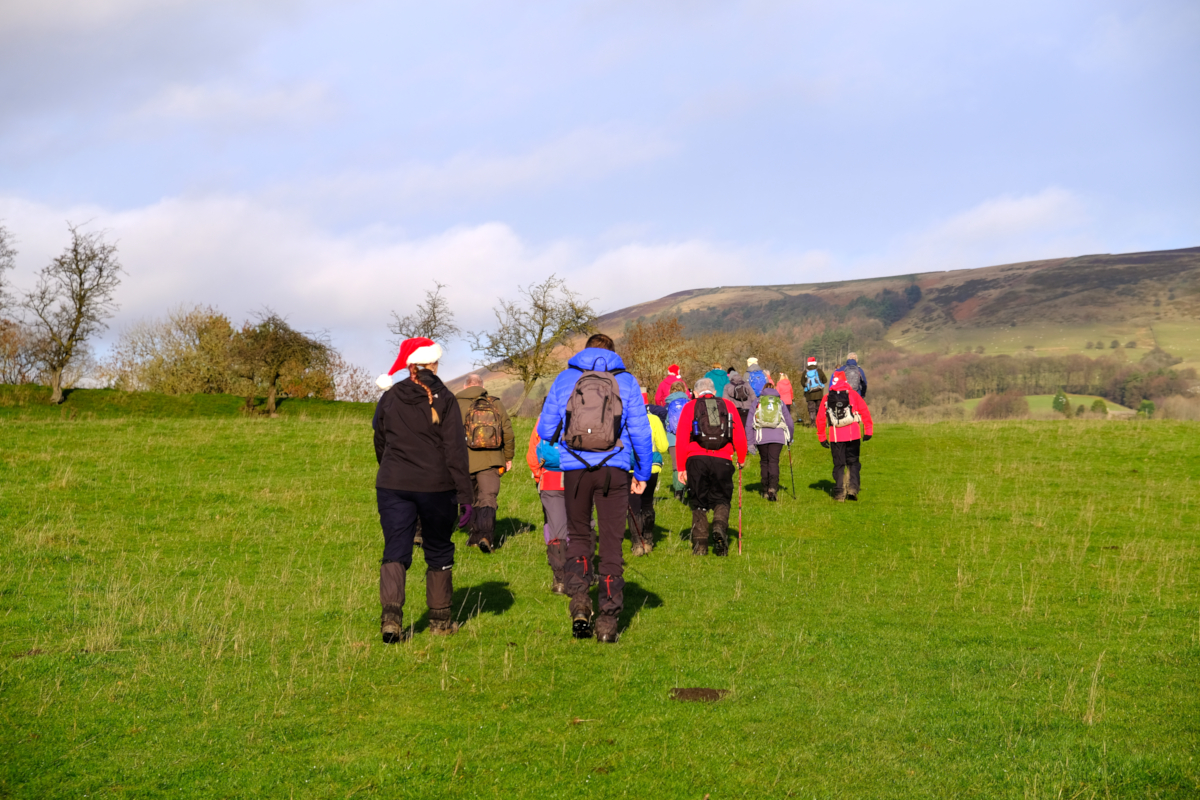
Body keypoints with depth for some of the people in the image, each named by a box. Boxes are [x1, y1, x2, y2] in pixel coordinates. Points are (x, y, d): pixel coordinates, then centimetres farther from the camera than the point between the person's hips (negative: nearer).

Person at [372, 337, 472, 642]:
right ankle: (440, 620, 21)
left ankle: (391, 614, -20)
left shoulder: (389, 398, 4)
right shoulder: (443, 399, -7)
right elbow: (455, 450, -9)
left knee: (395, 551, 1)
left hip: (392, 486, 2)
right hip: (436, 487, -2)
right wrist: (465, 495, -6)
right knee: (438, 553, 12)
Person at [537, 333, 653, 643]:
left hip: (574, 469, 1)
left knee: (578, 535, 17)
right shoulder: (626, 381, 6)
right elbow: (640, 432, 5)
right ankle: (608, 619, 3)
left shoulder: (565, 378, 7)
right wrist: (642, 473, 14)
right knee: (611, 544, 5)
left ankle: (578, 597, -4)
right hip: (614, 470, 0)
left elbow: (545, 430, 10)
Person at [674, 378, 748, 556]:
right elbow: (740, 435, 10)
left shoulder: (690, 407, 12)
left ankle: (700, 543, 3)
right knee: (721, 499, 11)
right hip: (722, 460, 0)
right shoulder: (728, 405, 14)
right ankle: (720, 527, -17)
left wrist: (681, 467, 7)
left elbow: (681, 439, 5)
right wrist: (741, 459, 23)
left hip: (696, 459, 0)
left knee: (699, 503, 10)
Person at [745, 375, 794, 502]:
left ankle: (765, 490, 19)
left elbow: (749, 423, 6)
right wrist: (790, 438, 28)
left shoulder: (757, 401, 9)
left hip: (761, 436, 0)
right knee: (774, 461, -2)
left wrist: (750, 442, 8)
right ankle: (773, 488, -21)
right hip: (778, 435, 0)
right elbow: (789, 422, 15)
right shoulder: (780, 402, 12)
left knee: (764, 462, 14)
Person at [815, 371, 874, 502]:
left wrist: (822, 437, 16)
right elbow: (865, 412, -2)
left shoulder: (826, 398, 8)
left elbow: (820, 419, 9)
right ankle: (853, 487, -5)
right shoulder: (853, 394, 4)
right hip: (853, 434, -1)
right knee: (853, 462, 11)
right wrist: (868, 431, 2)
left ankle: (839, 493, 6)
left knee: (838, 464, 8)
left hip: (835, 436, 1)